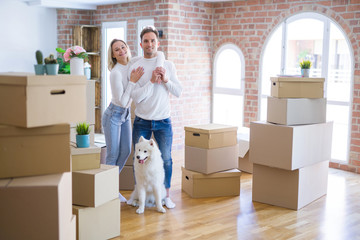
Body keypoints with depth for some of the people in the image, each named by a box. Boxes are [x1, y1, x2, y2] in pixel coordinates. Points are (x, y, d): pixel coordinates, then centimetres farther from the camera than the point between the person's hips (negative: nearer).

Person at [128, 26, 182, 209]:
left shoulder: (168, 65, 2)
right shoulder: (135, 67, -3)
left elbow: (179, 92, -1)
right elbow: (136, 97, -12)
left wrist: (166, 80, -16)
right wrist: (152, 81, -20)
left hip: (163, 121, 1)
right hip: (142, 121, 0)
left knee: (166, 159, 6)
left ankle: (166, 194, 21)